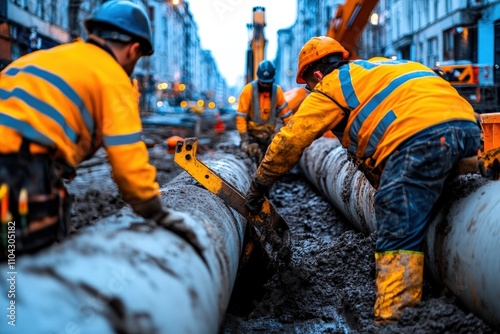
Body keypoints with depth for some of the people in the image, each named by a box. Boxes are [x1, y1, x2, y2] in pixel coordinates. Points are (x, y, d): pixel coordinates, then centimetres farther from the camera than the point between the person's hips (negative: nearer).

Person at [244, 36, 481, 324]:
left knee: (397, 240, -8)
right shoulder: (379, 66, 34)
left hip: (420, 135, -8)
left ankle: (393, 317, -15)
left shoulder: (331, 87, 12)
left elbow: (289, 141, 12)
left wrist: (258, 187, 22)